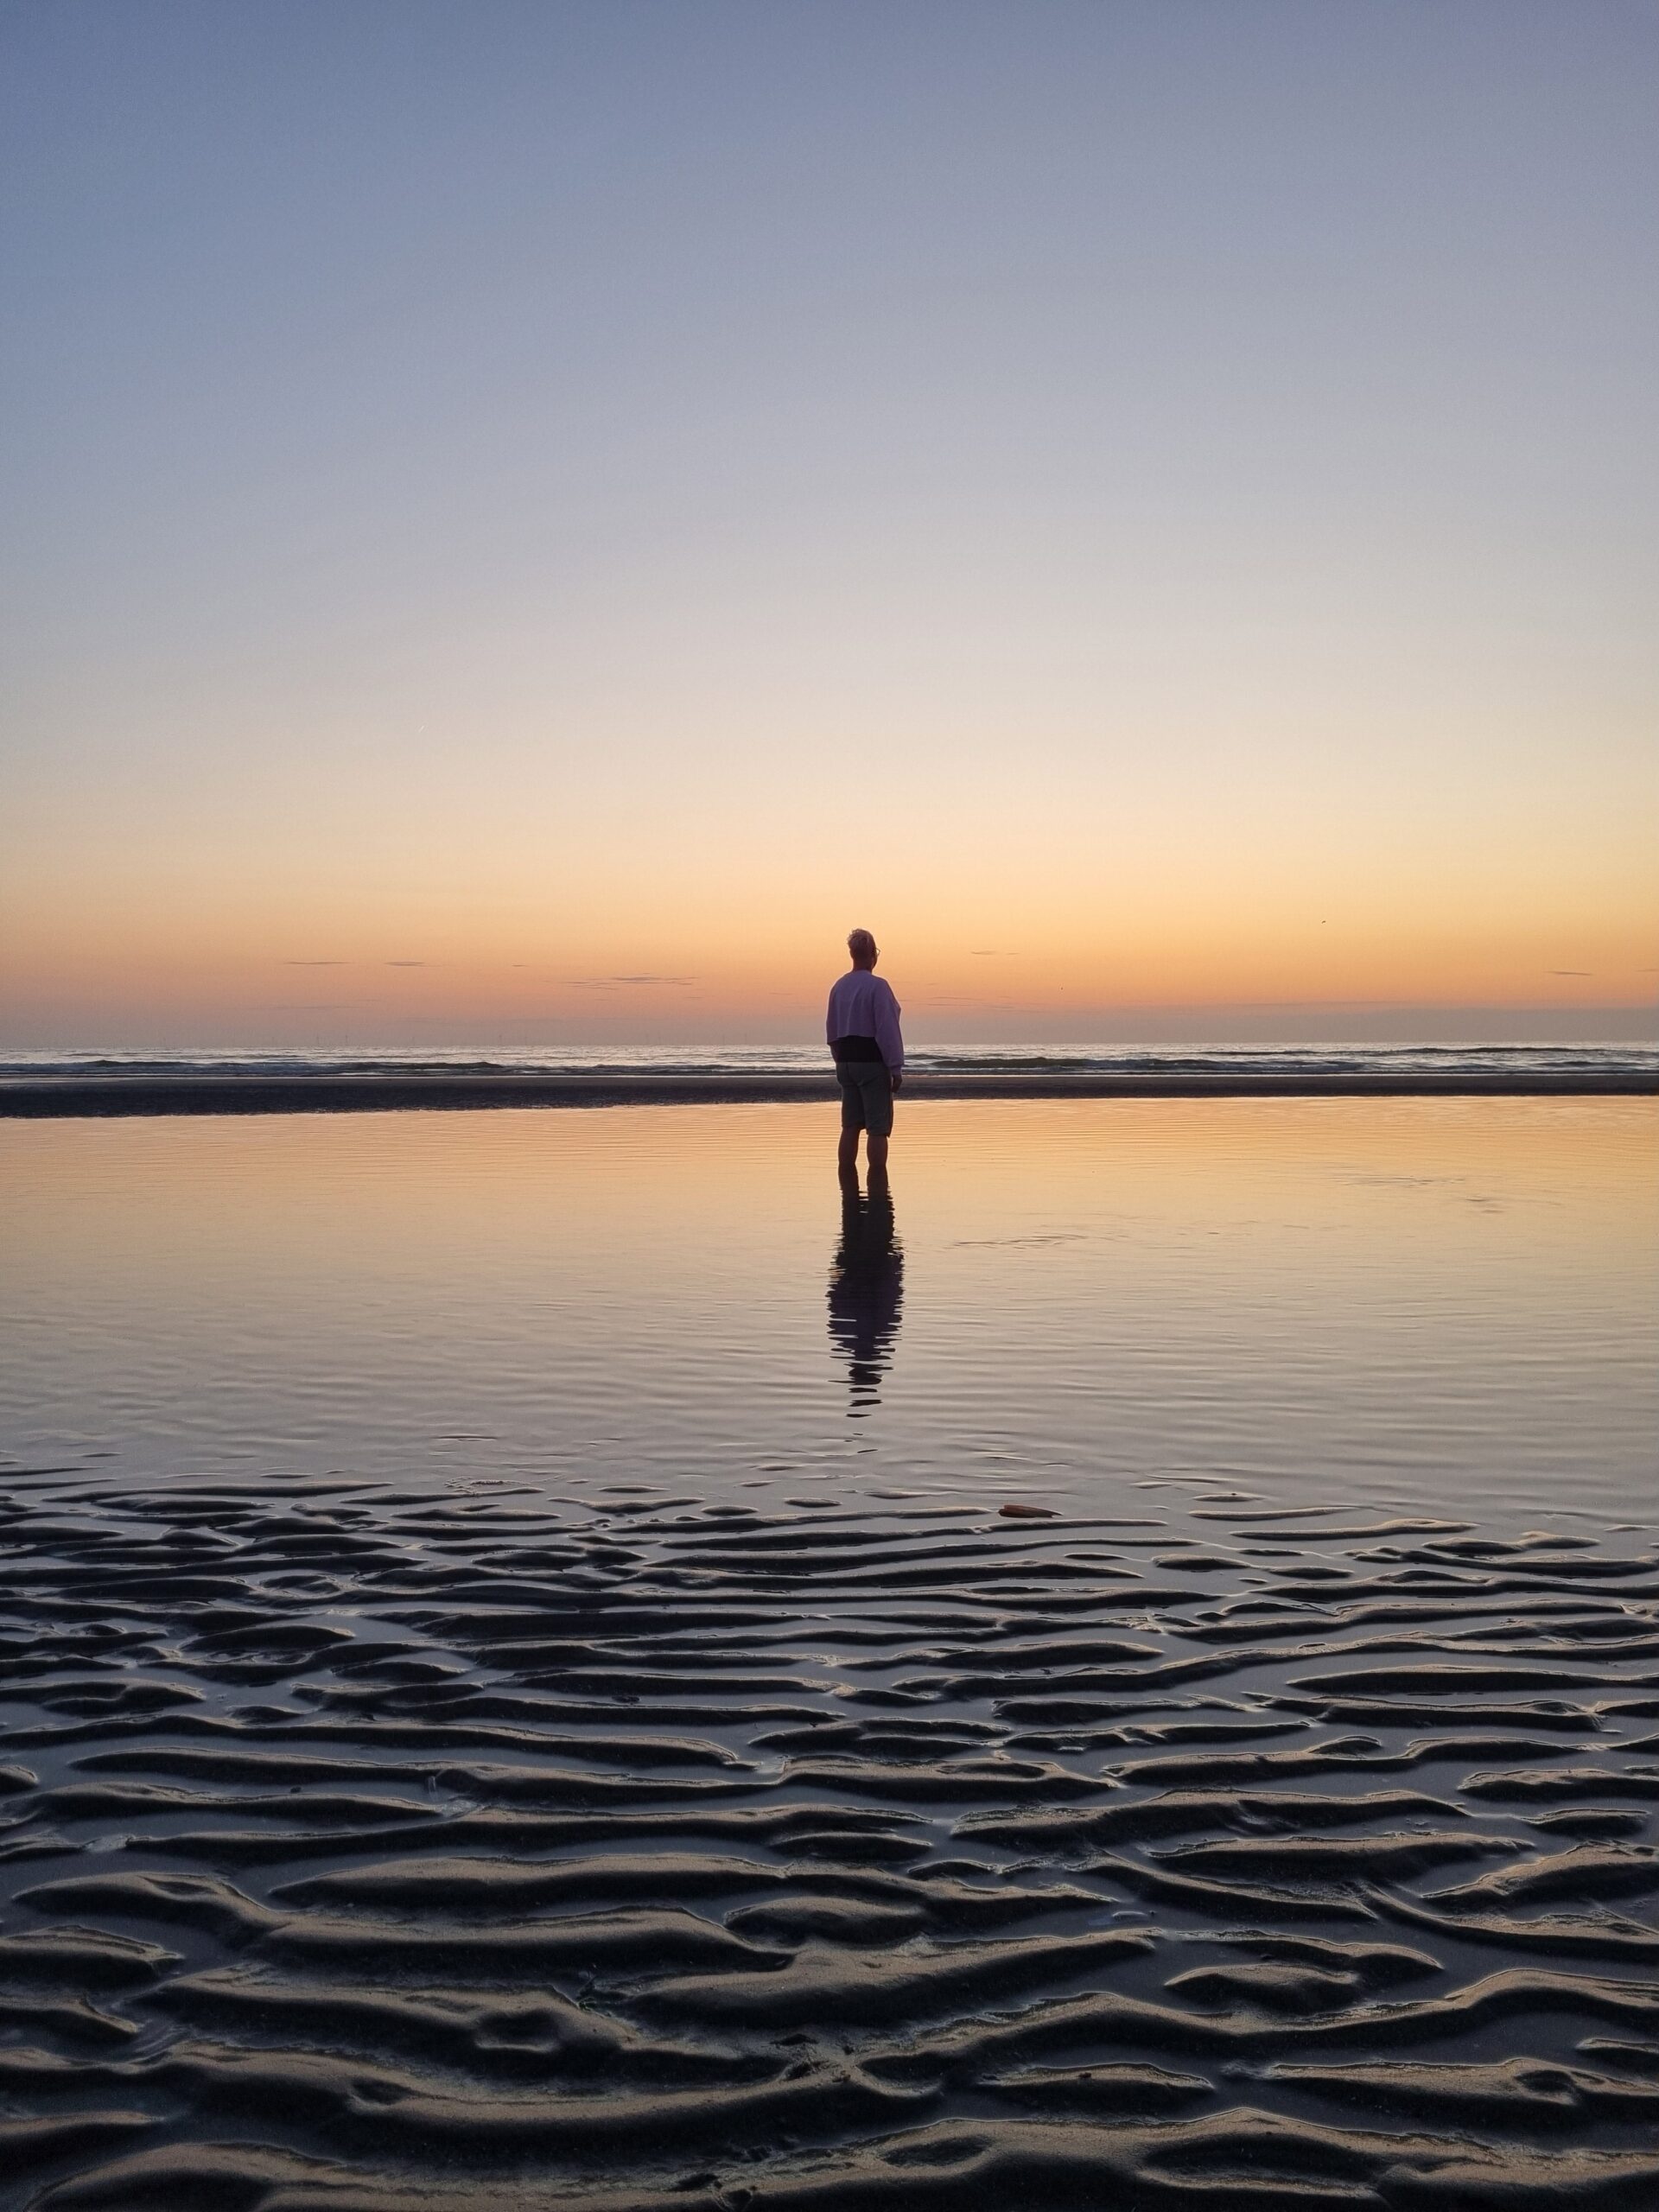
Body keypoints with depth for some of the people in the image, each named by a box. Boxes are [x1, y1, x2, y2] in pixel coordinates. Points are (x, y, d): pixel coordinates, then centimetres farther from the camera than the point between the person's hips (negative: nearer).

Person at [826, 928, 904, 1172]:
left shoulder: (839, 987, 10)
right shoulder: (877, 986, -14)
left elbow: (832, 1031, 15)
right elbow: (887, 1031, -17)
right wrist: (896, 1069, -13)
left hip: (846, 1062, 7)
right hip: (873, 1062, -7)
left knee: (850, 1127, 10)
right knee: (877, 1129, -4)